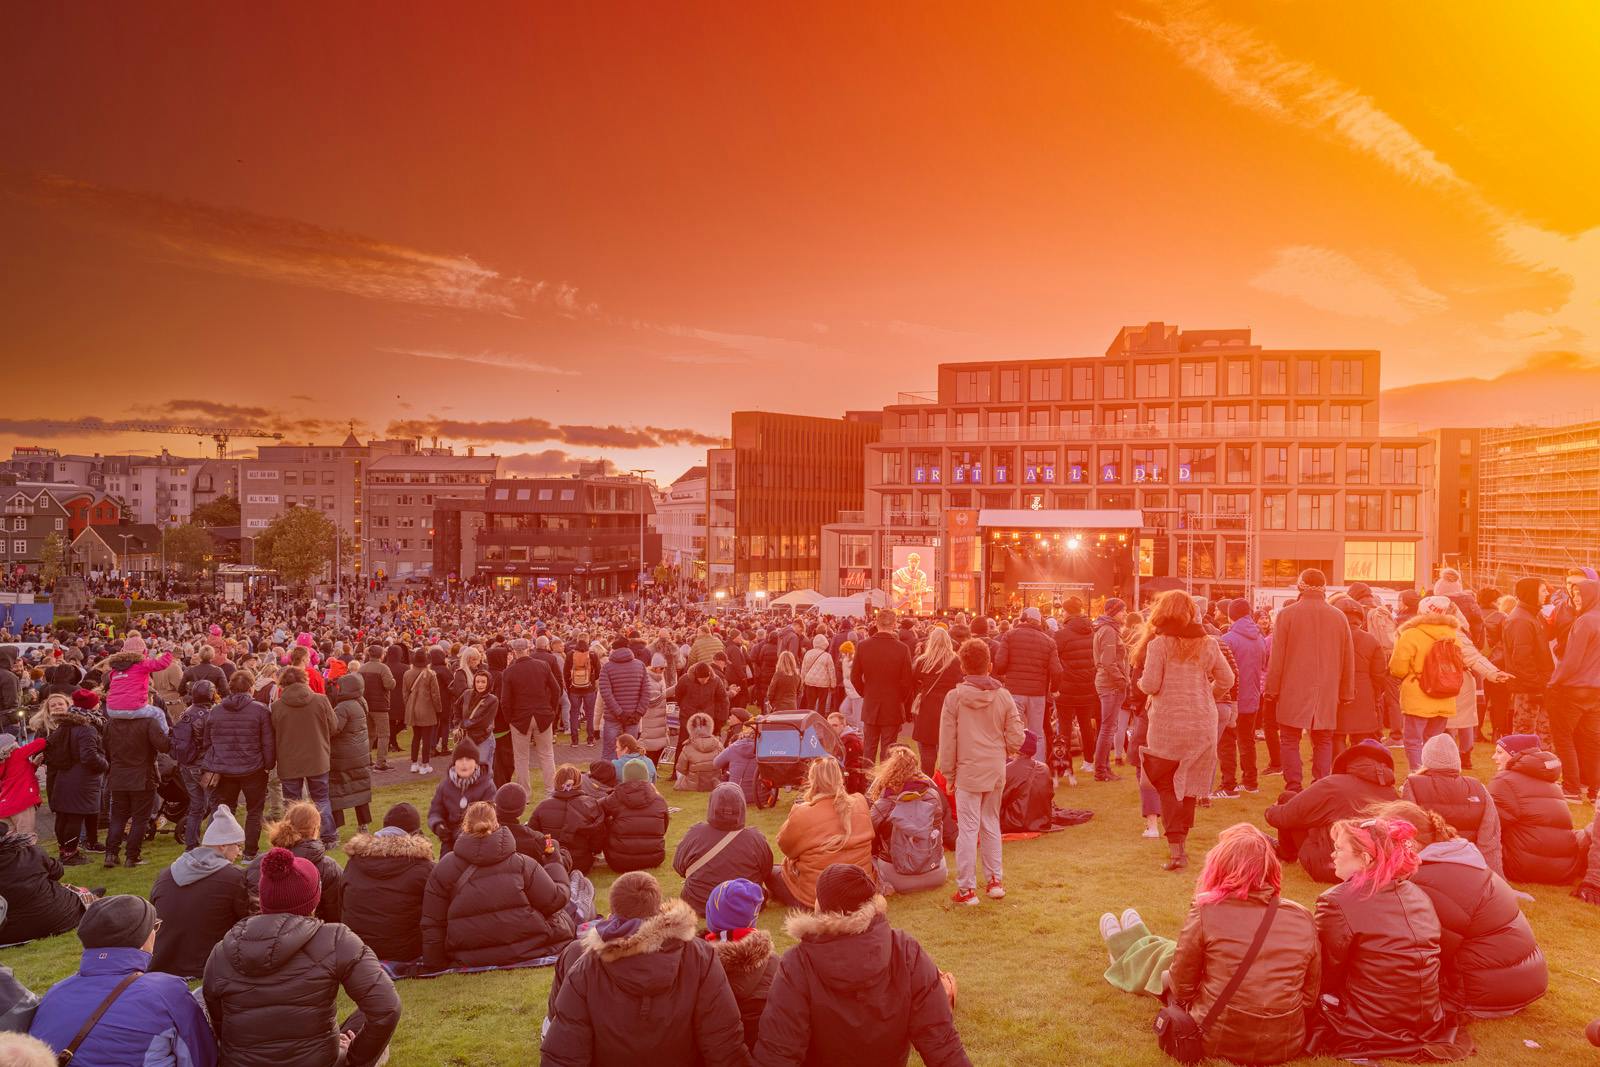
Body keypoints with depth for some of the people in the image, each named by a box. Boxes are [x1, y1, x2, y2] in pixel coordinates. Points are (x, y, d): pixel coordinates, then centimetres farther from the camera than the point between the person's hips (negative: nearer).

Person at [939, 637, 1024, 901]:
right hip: (996, 771, 3)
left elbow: (947, 741, -6)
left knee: (968, 829, 2)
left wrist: (948, 773, 5)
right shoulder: (1003, 696, -4)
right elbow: (1016, 739, -2)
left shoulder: (954, 697, -10)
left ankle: (966, 889, 5)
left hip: (968, 772, -3)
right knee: (991, 824, 18)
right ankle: (996, 880, 24)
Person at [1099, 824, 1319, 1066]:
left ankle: (1126, 958, 60)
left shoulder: (1206, 912, -18)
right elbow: (1310, 999, -2)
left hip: (1216, 1043, -4)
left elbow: (1182, 988, -9)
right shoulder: (1302, 919, -9)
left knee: (1166, 956, 26)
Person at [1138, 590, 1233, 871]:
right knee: (1188, 784, 17)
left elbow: (1149, 686, -14)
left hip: (1166, 724, -3)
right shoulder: (1209, 644, 3)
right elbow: (1227, 680, 8)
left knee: (1166, 785, 9)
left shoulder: (1158, 645, -9)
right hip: (1202, 724, 3)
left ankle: (1175, 846, -4)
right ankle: (1181, 842, 24)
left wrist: (1141, 682, 8)